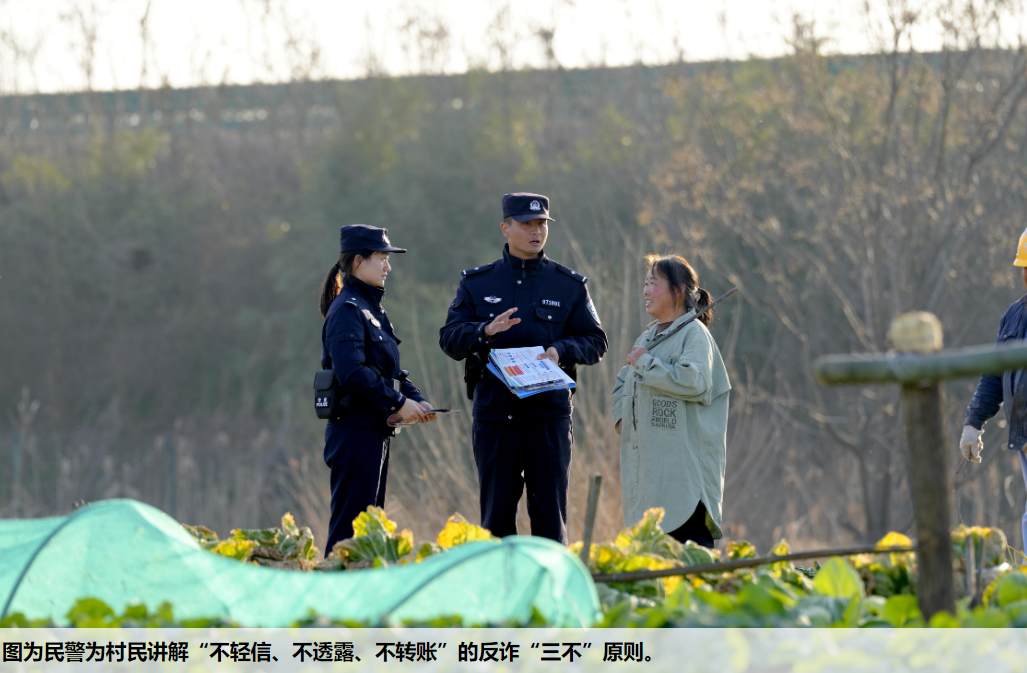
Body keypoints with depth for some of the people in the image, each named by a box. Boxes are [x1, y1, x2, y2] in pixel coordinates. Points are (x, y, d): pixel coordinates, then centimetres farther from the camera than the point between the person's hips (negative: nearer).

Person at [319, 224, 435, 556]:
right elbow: (352, 373, -25)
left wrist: (416, 400, 5)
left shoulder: (371, 309, 17)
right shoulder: (347, 310, -13)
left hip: (376, 433, 10)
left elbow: (390, 370, 22)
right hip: (355, 433, -10)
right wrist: (398, 403, -20)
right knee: (350, 528, -9)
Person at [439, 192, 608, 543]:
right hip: (493, 415, 1)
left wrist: (561, 351, -12)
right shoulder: (476, 283, 9)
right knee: (495, 513, 4)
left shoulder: (568, 285, 8)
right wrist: (486, 331, -18)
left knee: (550, 512, -2)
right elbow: (449, 339, 2)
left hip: (549, 414, -1)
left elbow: (595, 342, 8)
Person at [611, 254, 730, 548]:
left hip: (684, 465, -8)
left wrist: (646, 363, -13)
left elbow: (694, 382, -21)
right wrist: (621, 416, 10)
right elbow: (623, 384, 29)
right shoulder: (649, 336, 19)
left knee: (689, 540, -13)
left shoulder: (694, 333, -5)